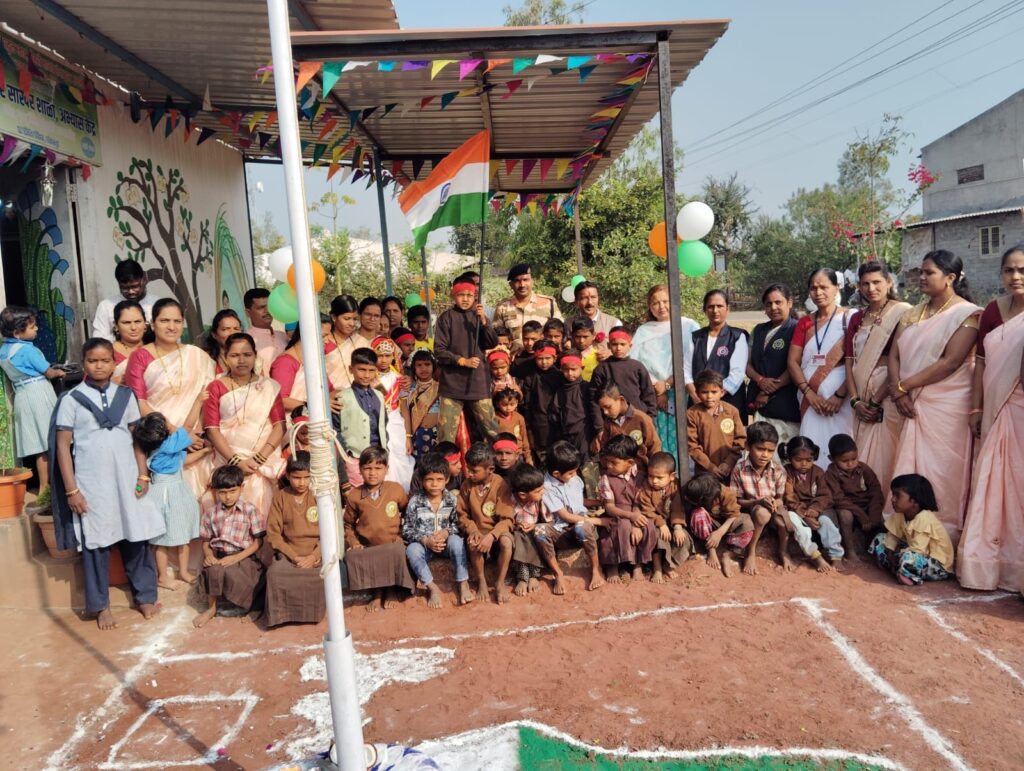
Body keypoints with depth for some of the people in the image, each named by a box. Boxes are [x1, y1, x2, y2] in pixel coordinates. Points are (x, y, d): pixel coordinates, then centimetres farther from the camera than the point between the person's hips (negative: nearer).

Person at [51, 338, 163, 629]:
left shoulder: (125, 395, 5)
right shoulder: (71, 399, -2)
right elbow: (62, 445, -3)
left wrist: (143, 475, 1)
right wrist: (71, 489, -6)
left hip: (127, 479, 2)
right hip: (91, 482, -2)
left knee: (136, 537, 7)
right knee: (96, 542, 7)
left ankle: (144, 595, 22)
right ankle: (101, 605, 20)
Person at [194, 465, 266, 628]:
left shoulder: (249, 510, -5)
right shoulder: (211, 512, 5)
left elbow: (258, 541, -4)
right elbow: (206, 541, 11)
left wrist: (237, 557, -16)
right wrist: (208, 555, -12)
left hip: (244, 556, -3)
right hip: (218, 556, 3)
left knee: (229, 572, -34)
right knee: (213, 570, -31)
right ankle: (211, 608, -7)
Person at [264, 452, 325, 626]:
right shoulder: (280, 497, 8)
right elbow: (273, 533, 2)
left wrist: (314, 557, -13)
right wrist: (294, 557, -10)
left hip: (317, 554, 0)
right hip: (289, 554, 1)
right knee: (274, 573, -31)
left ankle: (314, 611, -4)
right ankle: (282, 613, -9)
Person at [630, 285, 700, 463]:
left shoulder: (689, 326, 4)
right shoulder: (643, 331, 14)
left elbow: (690, 363, -5)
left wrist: (667, 384, -7)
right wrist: (656, 388, -6)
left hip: (681, 396, -2)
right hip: (653, 398, 2)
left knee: (681, 443, -5)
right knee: (659, 443, 0)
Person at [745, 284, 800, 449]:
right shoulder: (759, 330, 16)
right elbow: (748, 363, 14)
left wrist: (768, 393, -8)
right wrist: (760, 380, -7)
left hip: (785, 404, -5)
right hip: (759, 404, 5)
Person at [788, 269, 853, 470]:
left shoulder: (850, 319, 0)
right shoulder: (804, 323, 13)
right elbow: (793, 362, 6)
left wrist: (840, 395, -14)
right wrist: (810, 394, -6)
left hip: (840, 400, -3)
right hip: (810, 399, 4)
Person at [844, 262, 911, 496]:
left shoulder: (902, 312, -5)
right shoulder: (857, 318, 15)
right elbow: (850, 361, 9)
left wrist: (876, 401, -12)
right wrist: (855, 400, -3)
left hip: (888, 398, -5)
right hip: (862, 402, 6)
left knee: (884, 459, -5)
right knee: (861, 462, 6)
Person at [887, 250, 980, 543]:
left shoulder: (967, 314, -5)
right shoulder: (912, 314, 15)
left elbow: (949, 363, -15)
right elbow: (894, 355, 6)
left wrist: (903, 386, -13)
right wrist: (898, 392, -10)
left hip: (946, 406, -6)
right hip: (911, 405, 6)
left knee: (940, 474, -2)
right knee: (908, 471, 7)